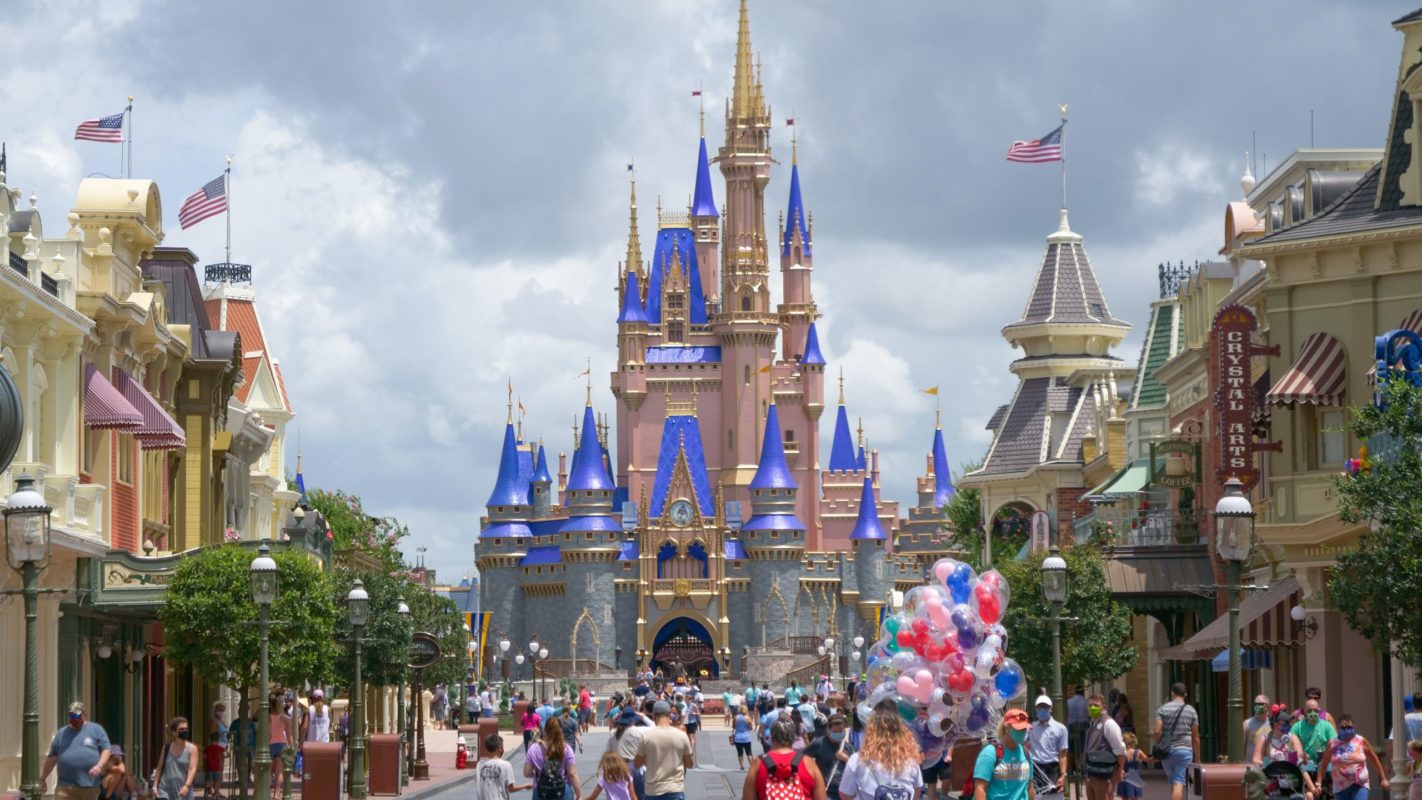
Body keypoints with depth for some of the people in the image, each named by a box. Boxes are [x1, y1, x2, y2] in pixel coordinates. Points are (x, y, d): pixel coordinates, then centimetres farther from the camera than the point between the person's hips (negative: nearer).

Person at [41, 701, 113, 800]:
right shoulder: (62, 734, 14)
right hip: (66, 787, 1)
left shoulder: (96, 729, 7)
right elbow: (51, 758, 18)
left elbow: (106, 750, 2)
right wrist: (42, 778, 19)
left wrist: (100, 766, -16)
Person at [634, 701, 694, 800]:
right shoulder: (681, 736, -3)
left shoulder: (646, 736, -6)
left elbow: (637, 764, 4)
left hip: (653, 791, 0)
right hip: (675, 790, 0)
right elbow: (689, 764, 8)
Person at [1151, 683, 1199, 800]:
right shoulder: (1191, 711, 3)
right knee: (1179, 784, -7)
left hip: (1166, 751, 2)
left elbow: (1157, 731, -9)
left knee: (1174, 783, 17)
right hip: (1184, 750, -2)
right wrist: (1197, 757, 11)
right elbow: (1195, 737, 4)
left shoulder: (1163, 709, 1)